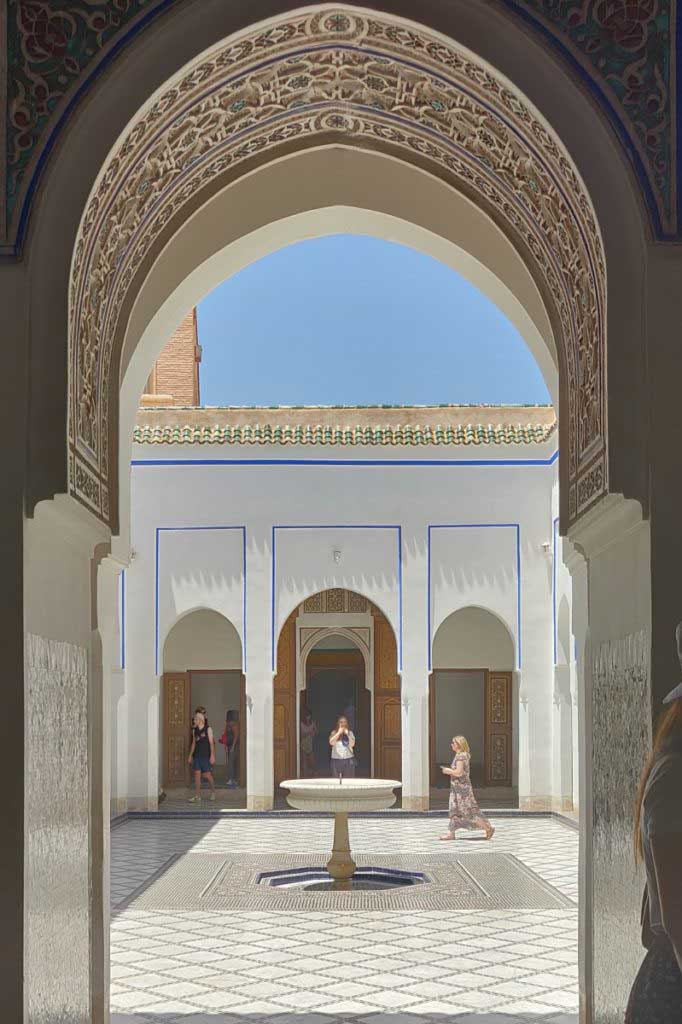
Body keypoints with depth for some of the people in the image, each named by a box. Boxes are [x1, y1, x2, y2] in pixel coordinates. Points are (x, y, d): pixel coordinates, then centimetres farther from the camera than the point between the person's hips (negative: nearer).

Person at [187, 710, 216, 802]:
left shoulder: (208, 729, -5)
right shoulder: (194, 730, 11)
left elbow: (211, 743, -7)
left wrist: (212, 756, -13)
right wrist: (190, 755, 14)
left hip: (206, 756, -5)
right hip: (197, 756, 5)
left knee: (207, 775, -3)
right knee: (197, 775, -1)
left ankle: (213, 792, 19)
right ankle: (197, 796, 1)